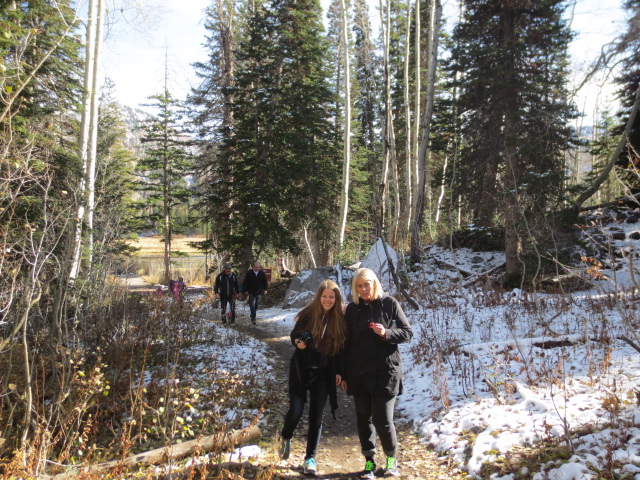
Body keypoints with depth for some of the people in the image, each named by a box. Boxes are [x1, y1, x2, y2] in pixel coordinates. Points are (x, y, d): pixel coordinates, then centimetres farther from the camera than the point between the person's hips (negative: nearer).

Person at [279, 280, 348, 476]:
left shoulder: (340, 318, -7)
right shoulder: (308, 314, -10)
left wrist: (339, 372, -3)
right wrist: (299, 342, -21)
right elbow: (295, 335, 0)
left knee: (316, 416, 6)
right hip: (302, 370, -1)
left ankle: (310, 458, 22)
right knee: (296, 410, -6)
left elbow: (341, 347, 2)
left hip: (323, 373, 1)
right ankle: (285, 438, 28)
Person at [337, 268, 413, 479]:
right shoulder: (352, 309, 5)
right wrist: (342, 372, 8)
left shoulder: (390, 303, -3)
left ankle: (391, 458, 23)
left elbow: (407, 333, 1)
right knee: (363, 418, 9)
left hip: (386, 371, -3)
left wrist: (387, 333, -18)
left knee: (383, 419, -4)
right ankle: (369, 461, 26)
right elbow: (346, 342, 9)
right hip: (359, 373, 3)